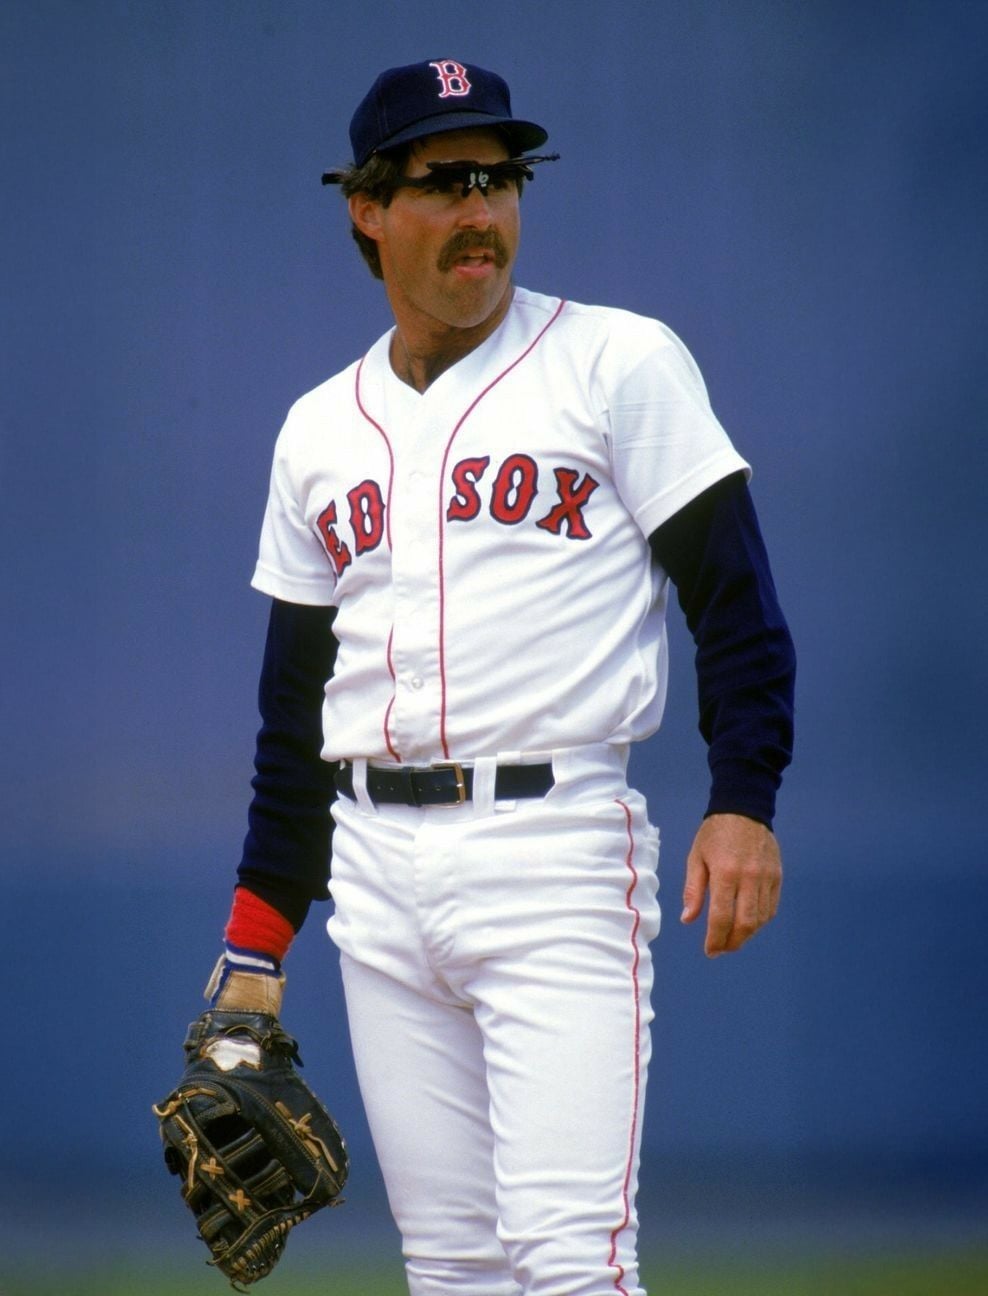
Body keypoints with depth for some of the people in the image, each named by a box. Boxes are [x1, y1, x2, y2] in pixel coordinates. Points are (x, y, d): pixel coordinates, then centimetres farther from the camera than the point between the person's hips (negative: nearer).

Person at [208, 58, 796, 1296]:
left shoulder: (621, 364, 0)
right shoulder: (320, 430, 15)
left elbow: (735, 597, -3)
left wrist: (743, 800, -18)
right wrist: (253, 948, 15)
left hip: (556, 847, -5)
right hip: (377, 869, 5)